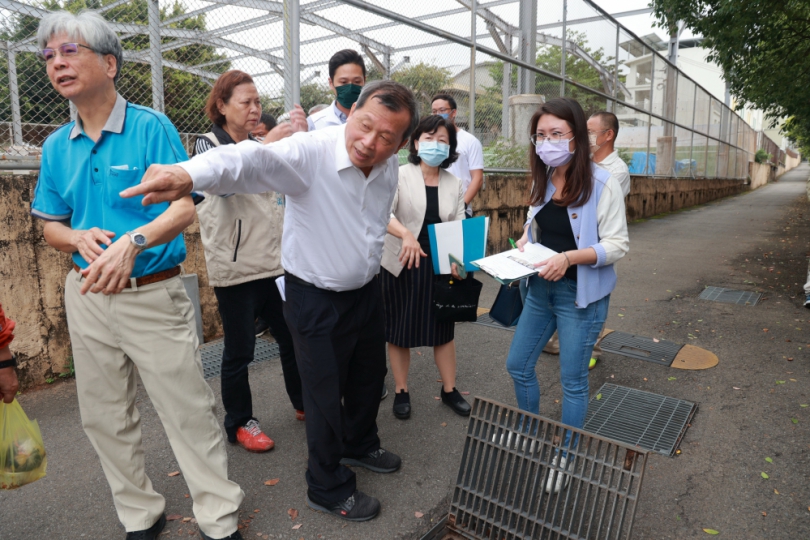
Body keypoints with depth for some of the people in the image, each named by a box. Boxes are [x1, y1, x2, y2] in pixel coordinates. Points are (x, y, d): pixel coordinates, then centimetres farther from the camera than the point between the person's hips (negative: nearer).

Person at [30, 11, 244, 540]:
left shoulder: (152, 127, -7)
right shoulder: (56, 146, 9)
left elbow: (185, 208, -13)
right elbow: (52, 226, 13)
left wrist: (133, 242, -29)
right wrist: (80, 239, -10)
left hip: (154, 293, -5)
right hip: (88, 295, 6)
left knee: (190, 413, -1)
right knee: (105, 418, 14)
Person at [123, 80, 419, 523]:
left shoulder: (389, 168, -6)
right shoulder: (310, 152, -26)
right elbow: (253, 160, -45)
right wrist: (191, 173, -65)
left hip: (366, 291, 7)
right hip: (316, 299, -6)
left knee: (369, 376, 23)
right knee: (326, 394, 7)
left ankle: (359, 445, 52)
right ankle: (328, 488, 32)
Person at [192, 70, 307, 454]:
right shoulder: (208, 145, -2)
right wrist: (266, 147, -32)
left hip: (277, 261, 5)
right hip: (236, 267, -5)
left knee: (292, 337, 13)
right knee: (239, 351, 5)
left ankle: (304, 403, 32)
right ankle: (239, 423, 24)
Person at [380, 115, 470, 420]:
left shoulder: (454, 185, 5)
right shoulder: (399, 175, -8)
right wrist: (406, 234, -42)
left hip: (440, 266, 4)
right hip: (401, 264, -3)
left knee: (443, 328, 13)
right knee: (399, 330, 8)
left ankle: (449, 390, 30)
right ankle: (401, 392, 26)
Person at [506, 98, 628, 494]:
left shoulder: (602, 184, -15)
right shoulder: (542, 182, 4)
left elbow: (617, 245, -15)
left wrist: (569, 257, -28)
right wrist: (522, 246, -4)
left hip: (580, 295, -6)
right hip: (540, 289, 7)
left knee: (572, 381, 7)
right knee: (518, 366, 14)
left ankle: (565, 458, 29)